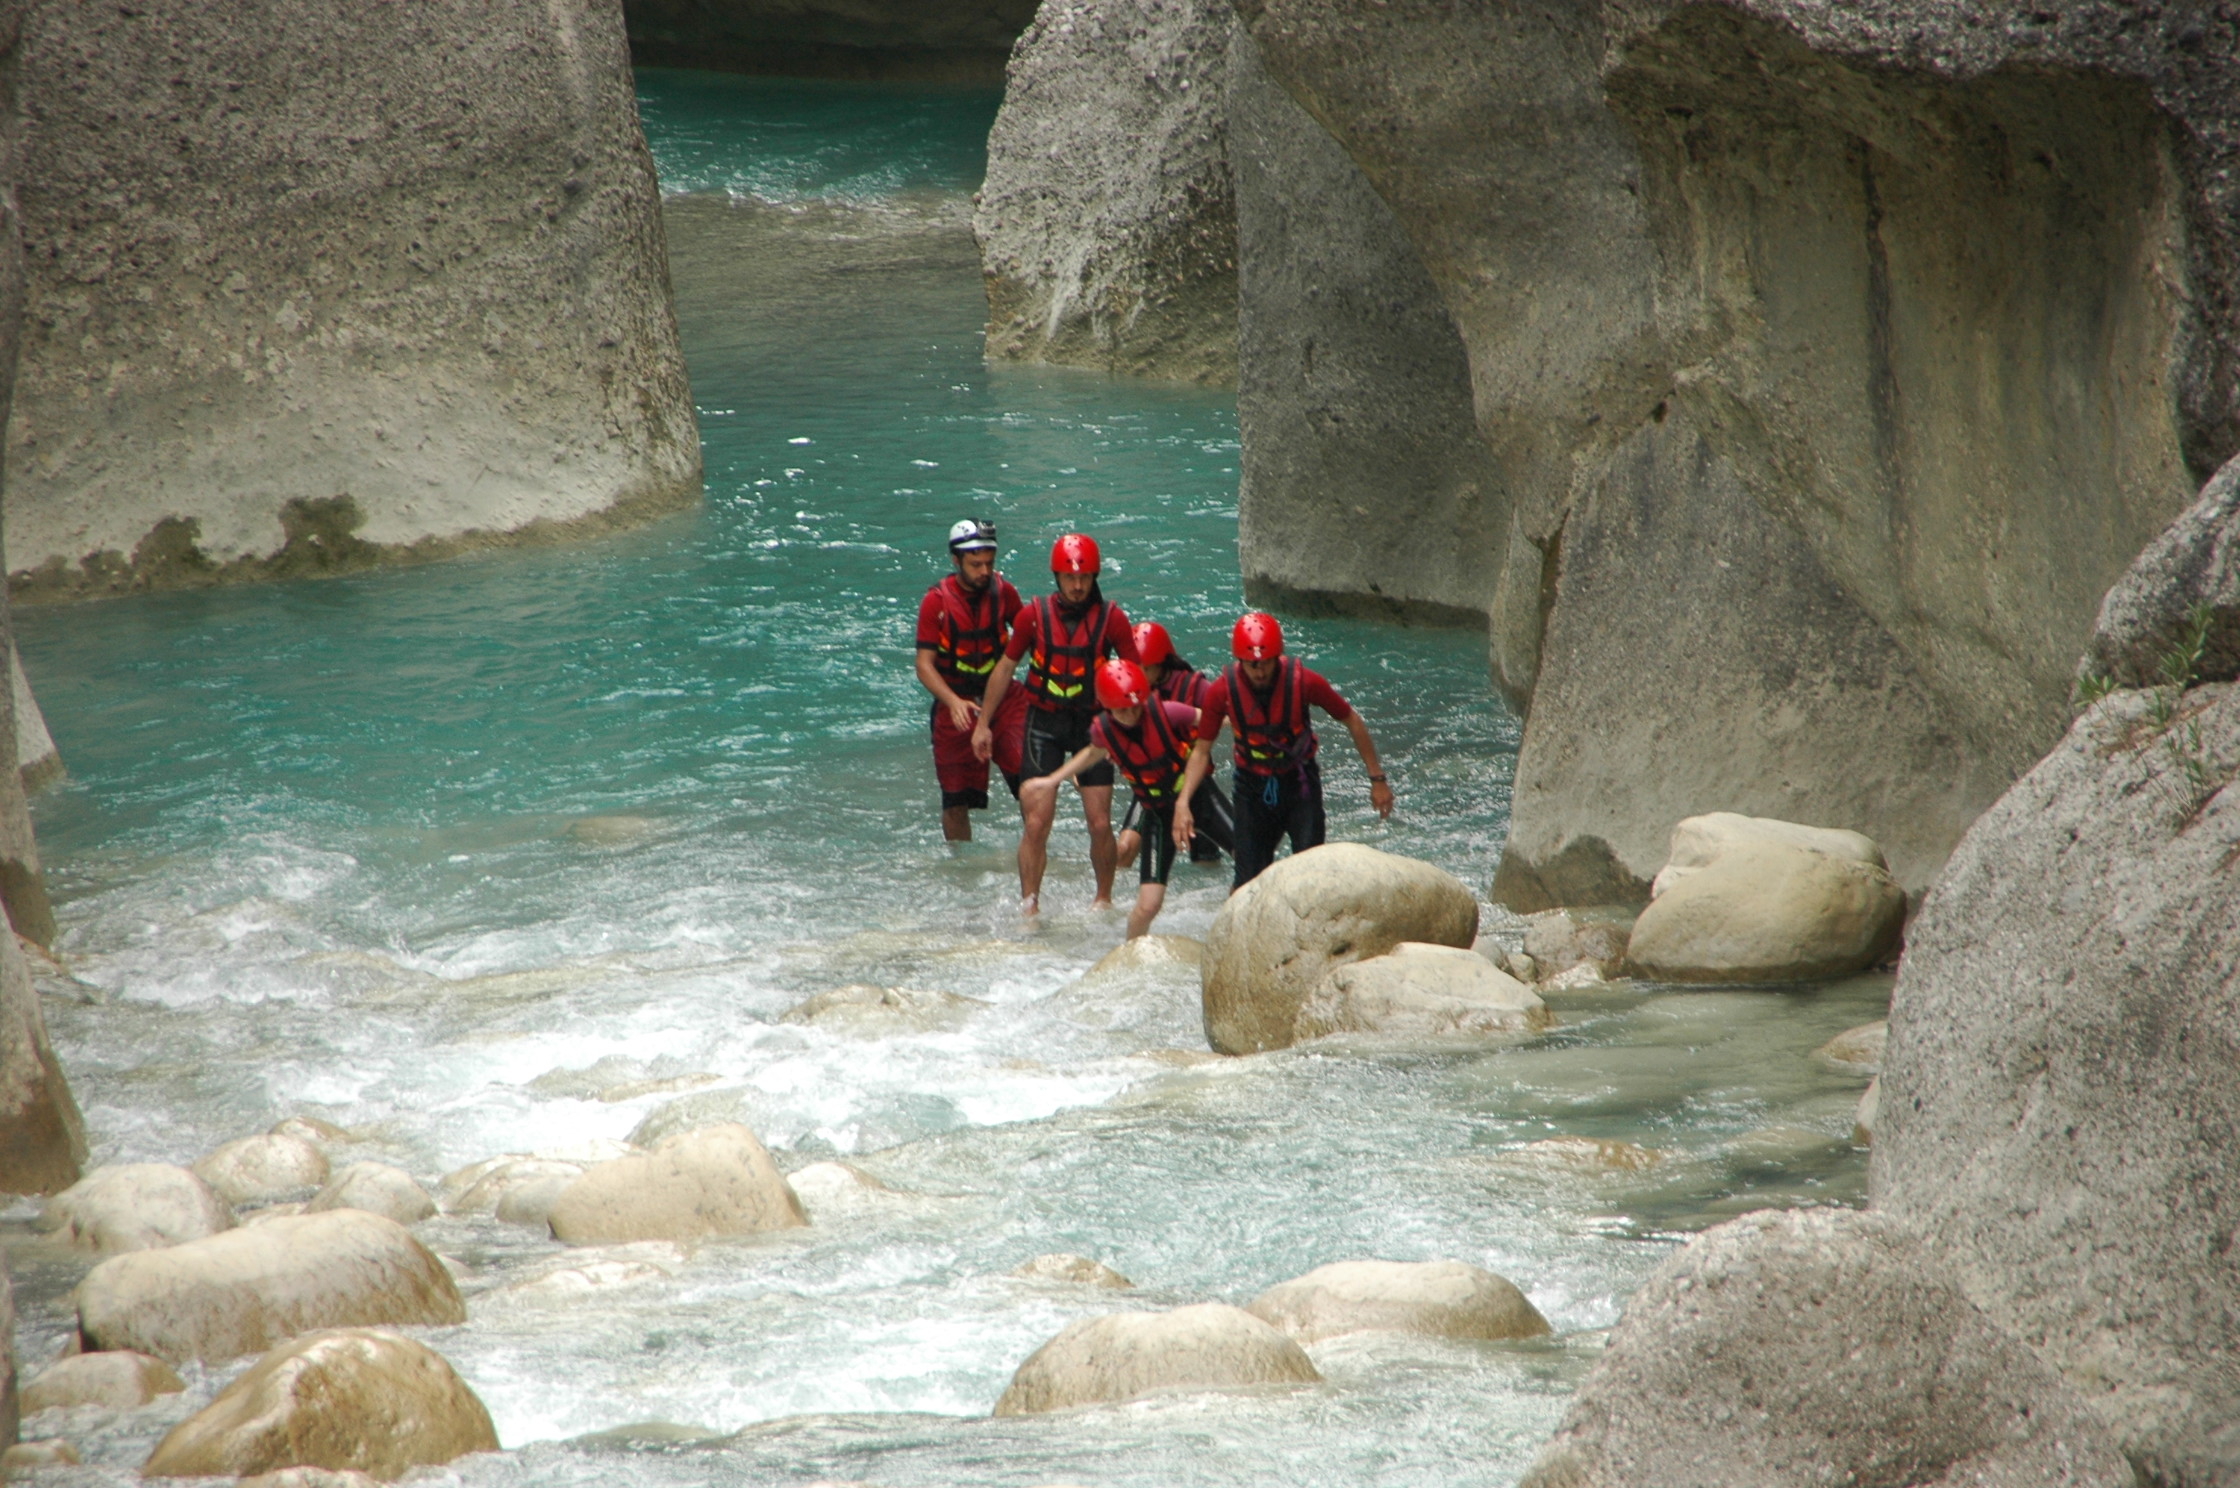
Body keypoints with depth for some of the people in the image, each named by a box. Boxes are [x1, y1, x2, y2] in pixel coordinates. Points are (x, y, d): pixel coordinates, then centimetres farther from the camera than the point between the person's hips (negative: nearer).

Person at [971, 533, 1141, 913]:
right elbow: (1005, 667, 8)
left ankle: (1104, 899, 20)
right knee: (1036, 823, -9)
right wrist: (983, 723, 10)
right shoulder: (1034, 615, -3)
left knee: (1100, 824, -1)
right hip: (1044, 723, 0)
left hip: (1092, 724, 0)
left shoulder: (1111, 618, -5)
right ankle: (1029, 906, -2)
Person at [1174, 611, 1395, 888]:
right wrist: (1183, 803, -14)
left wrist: (1377, 779, 0)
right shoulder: (1222, 691, -14)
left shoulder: (1303, 682, -17)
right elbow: (1202, 750, -3)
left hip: (1300, 784, -1)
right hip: (1253, 789, 1)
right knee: (1247, 886, -1)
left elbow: (1351, 721, -4)